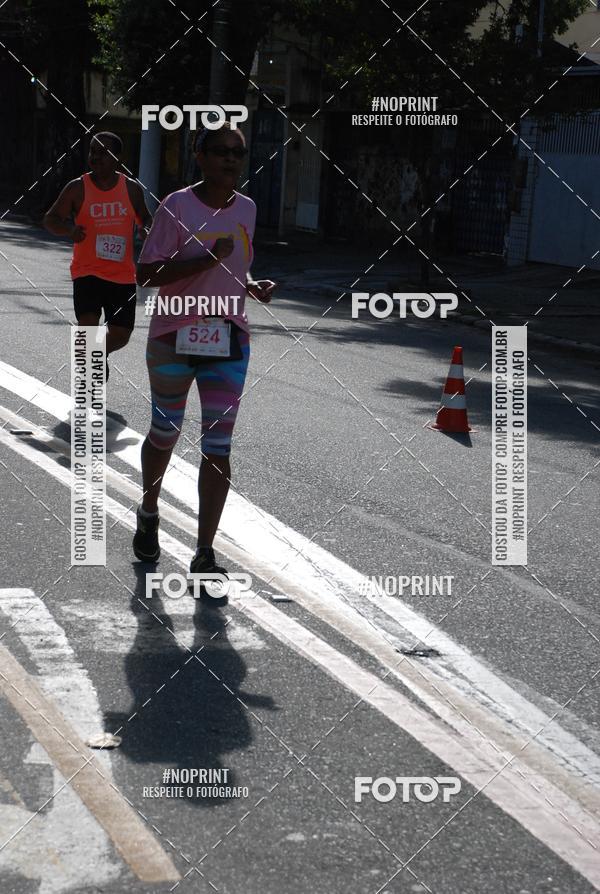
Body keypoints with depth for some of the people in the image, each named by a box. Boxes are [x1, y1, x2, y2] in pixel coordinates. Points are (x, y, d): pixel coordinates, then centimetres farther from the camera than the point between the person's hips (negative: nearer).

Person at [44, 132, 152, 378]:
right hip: (87, 272, -2)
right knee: (88, 324, -21)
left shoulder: (132, 189, 3)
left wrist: (146, 229, -10)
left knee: (120, 335, 5)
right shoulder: (78, 188, -4)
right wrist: (70, 230, -23)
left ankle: (102, 353, 40)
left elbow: (145, 219, 15)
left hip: (123, 275, 3)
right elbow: (50, 219, -1)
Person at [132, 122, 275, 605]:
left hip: (229, 336, 3)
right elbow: (147, 273, -14)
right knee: (165, 433, 13)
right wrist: (207, 259, -24)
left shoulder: (246, 209, 6)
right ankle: (149, 514, 42)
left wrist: (253, 286, 0)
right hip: (174, 336, -3)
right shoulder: (178, 206, -9)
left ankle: (205, 556, -1)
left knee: (219, 447, -4)